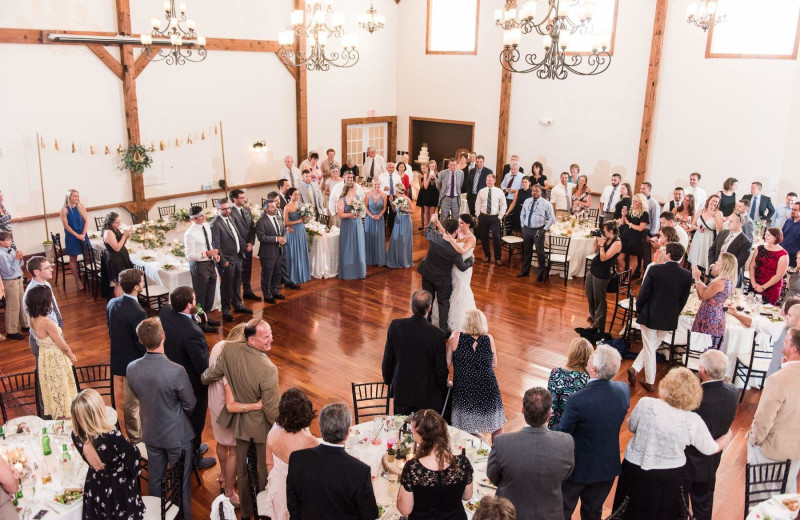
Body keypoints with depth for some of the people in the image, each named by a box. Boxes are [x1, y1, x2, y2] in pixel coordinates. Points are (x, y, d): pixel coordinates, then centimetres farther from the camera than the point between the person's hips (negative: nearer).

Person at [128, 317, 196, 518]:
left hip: (151, 433, 5)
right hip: (177, 435, -5)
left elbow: (137, 396, 2)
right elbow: (191, 405, -16)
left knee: (154, 479, 24)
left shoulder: (132, 369, -16)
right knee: (181, 482, 15)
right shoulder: (176, 371, -31)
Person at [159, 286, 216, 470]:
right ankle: (194, 458, 41)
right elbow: (203, 366, -27)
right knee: (195, 421, 19)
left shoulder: (165, 312, -18)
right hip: (192, 386, -7)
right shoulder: (193, 333, -39)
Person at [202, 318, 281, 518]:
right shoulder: (268, 369, -35)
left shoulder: (229, 349, -21)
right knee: (264, 470, 21)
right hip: (262, 426, -5)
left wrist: (203, 378, 19)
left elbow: (209, 376, -5)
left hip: (240, 421, 5)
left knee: (242, 469, 25)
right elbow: (272, 409, -26)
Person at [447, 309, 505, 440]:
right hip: (488, 389, 2)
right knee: (497, 429, 23)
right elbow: (494, 364, 5)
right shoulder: (489, 339, -6)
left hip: (463, 391, -1)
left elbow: (447, 363, -4)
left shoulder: (456, 337, -11)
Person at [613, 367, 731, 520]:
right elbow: (710, 449, -3)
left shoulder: (646, 404, -25)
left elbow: (631, 427, -6)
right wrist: (728, 436, 18)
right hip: (669, 478, 0)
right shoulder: (693, 422, -22)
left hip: (635, 469, 0)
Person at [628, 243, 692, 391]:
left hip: (650, 316, -3)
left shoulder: (655, 270, -17)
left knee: (649, 348, 10)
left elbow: (644, 293, -13)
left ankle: (649, 382, 16)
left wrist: (638, 308, 4)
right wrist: (674, 314, 16)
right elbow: (683, 300, 2)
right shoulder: (687, 275, -7)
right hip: (669, 319, 3)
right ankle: (635, 368, 20)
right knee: (653, 347, 20)